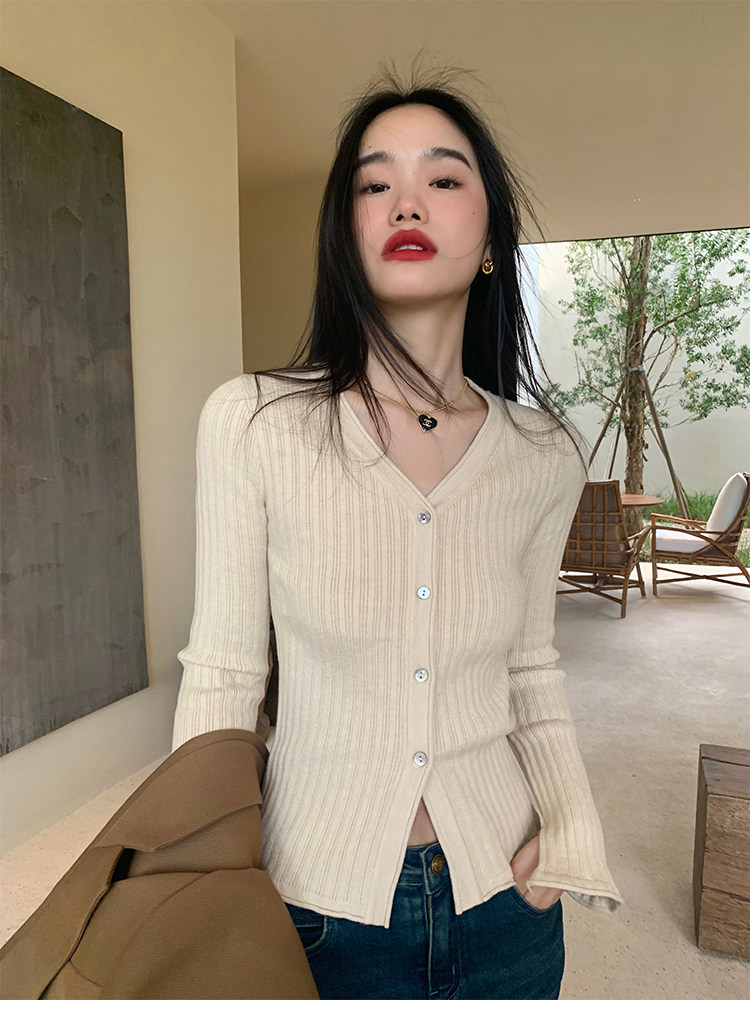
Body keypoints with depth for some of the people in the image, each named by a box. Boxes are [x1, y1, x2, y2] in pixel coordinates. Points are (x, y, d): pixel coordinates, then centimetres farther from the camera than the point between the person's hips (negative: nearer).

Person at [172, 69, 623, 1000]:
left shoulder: (544, 456, -8)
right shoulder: (251, 424, -16)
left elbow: (530, 669, 5)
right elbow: (221, 677, -9)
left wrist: (570, 836, -5)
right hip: (323, 901, -2)